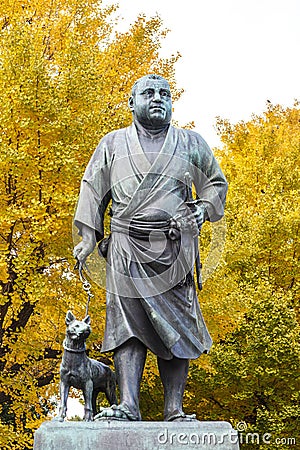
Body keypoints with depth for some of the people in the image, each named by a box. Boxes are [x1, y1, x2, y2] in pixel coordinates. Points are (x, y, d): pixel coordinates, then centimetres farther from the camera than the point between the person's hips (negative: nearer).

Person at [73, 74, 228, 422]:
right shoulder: (112, 144, 15)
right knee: (128, 327, -10)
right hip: (126, 250, 0)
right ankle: (128, 405, -13)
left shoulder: (191, 144, 15)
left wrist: (204, 207, 1)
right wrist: (89, 236, 5)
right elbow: (93, 188, 15)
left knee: (175, 328, -2)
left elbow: (216, 183, 22)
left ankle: (175, 411, 1)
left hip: (174, 250, 0)